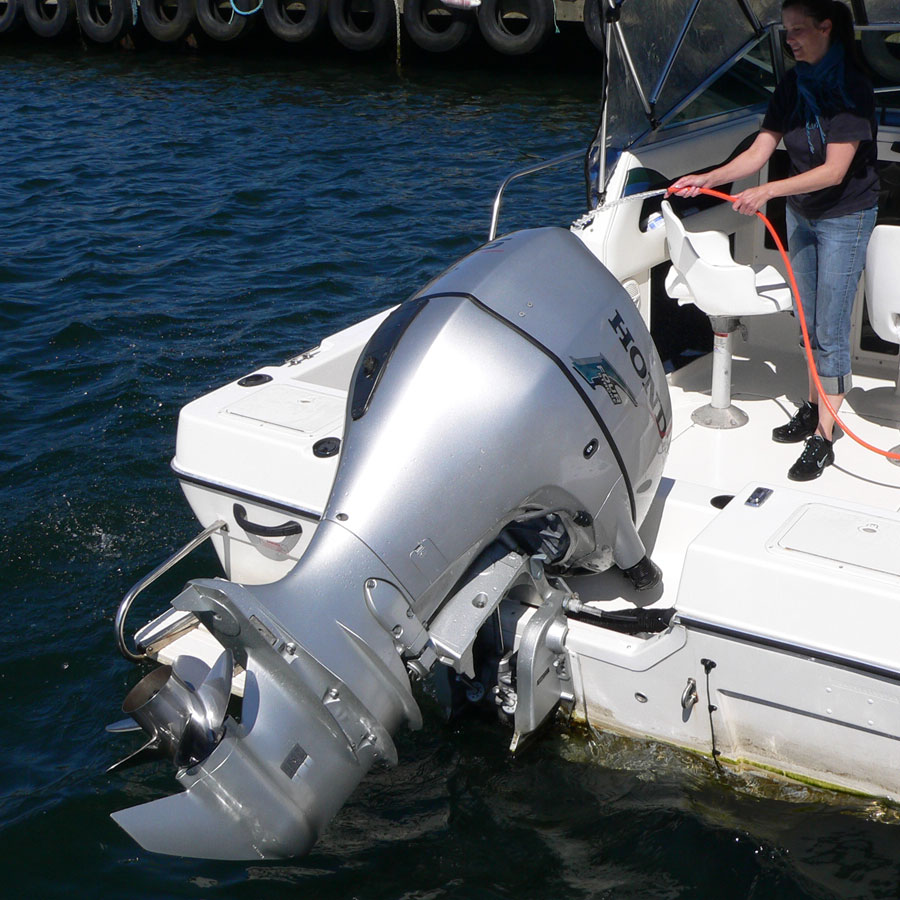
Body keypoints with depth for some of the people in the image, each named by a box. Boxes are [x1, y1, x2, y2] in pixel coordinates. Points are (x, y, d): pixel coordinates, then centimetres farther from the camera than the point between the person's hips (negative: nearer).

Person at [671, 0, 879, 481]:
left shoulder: (852, 89, -21)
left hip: (845, 218, -7)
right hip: (801, 214, 7)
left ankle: (823, 438, 1)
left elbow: (834, 171, -25)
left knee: (830, 330, -4)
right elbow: (758, 153, -1)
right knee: (811, 325, 15)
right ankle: (812, 409, 28)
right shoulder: (792, 86, -1)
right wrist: (707, 179, -13)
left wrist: (769, 191, -32)